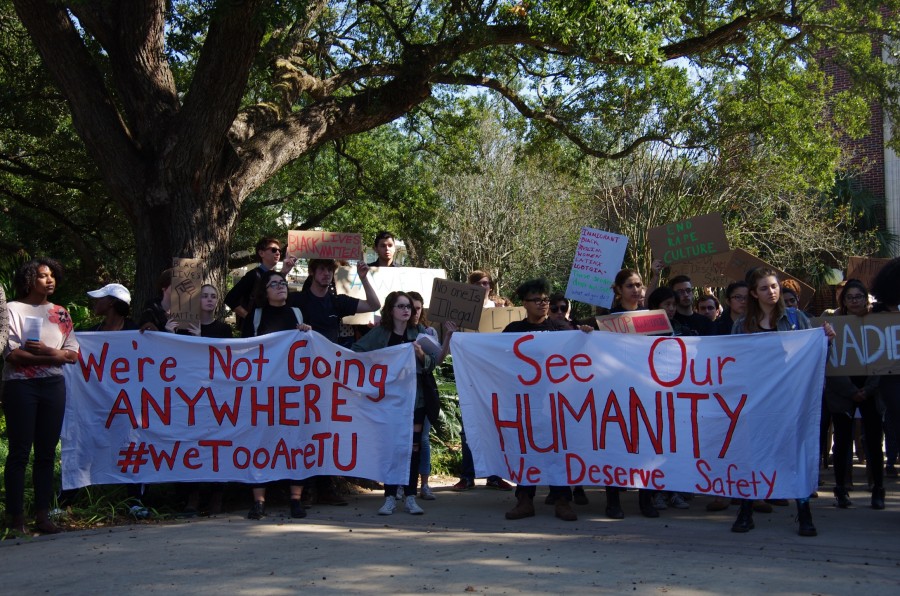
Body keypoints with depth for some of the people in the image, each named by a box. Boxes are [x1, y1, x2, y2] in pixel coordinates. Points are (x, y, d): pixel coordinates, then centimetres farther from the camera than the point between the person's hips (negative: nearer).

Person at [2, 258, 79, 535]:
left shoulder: (60, 313, 13)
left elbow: (72, 354, 6)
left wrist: (44, 351, -12)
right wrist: (52, 356, -11)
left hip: (53, 385, 4)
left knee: (47, 452, 5)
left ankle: (42, 515, 9)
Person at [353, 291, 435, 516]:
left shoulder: (419, 332, 4)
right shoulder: (380, 333, 3)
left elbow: (431, 365, 2)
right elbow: (355, 351, 1)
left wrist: (421, 355, -17)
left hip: (414, 398, 1)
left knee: (413, 446, 1)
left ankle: (410, 497, 7)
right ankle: (390, 497, 6)